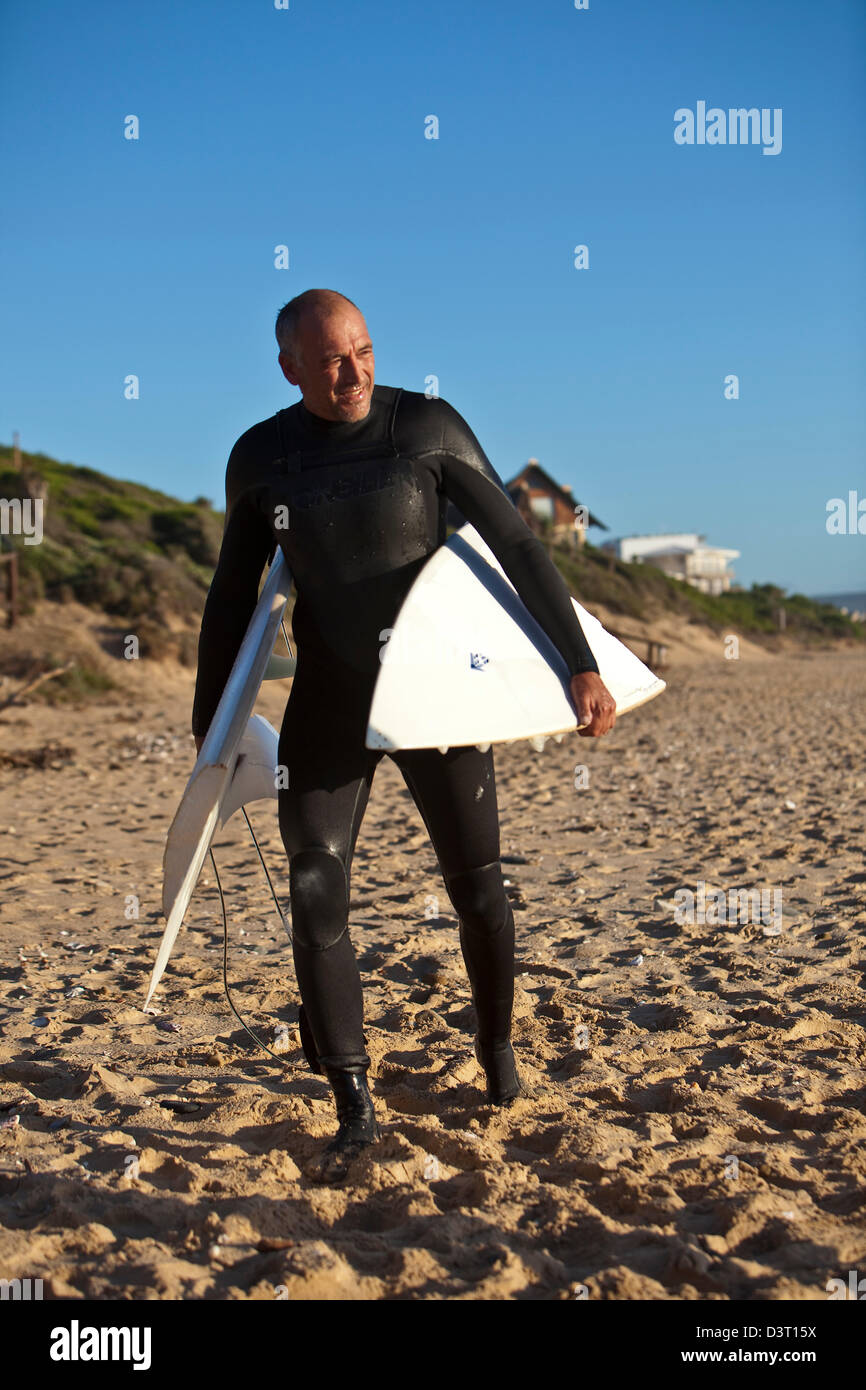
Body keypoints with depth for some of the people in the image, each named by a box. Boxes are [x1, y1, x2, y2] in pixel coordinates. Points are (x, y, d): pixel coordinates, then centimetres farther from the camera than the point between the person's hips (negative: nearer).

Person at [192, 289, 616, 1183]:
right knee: (315, 893, -9)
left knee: (478, 889, 5)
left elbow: (518, 547, -11)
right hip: (327, 705, 2)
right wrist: (207, 724, 10)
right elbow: (231, 598, 8)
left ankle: (496, 1040, 34)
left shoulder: (429, 427, -9)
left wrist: (582, 665, -19)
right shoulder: (260, 457, -1)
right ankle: (354, 1108, 3)